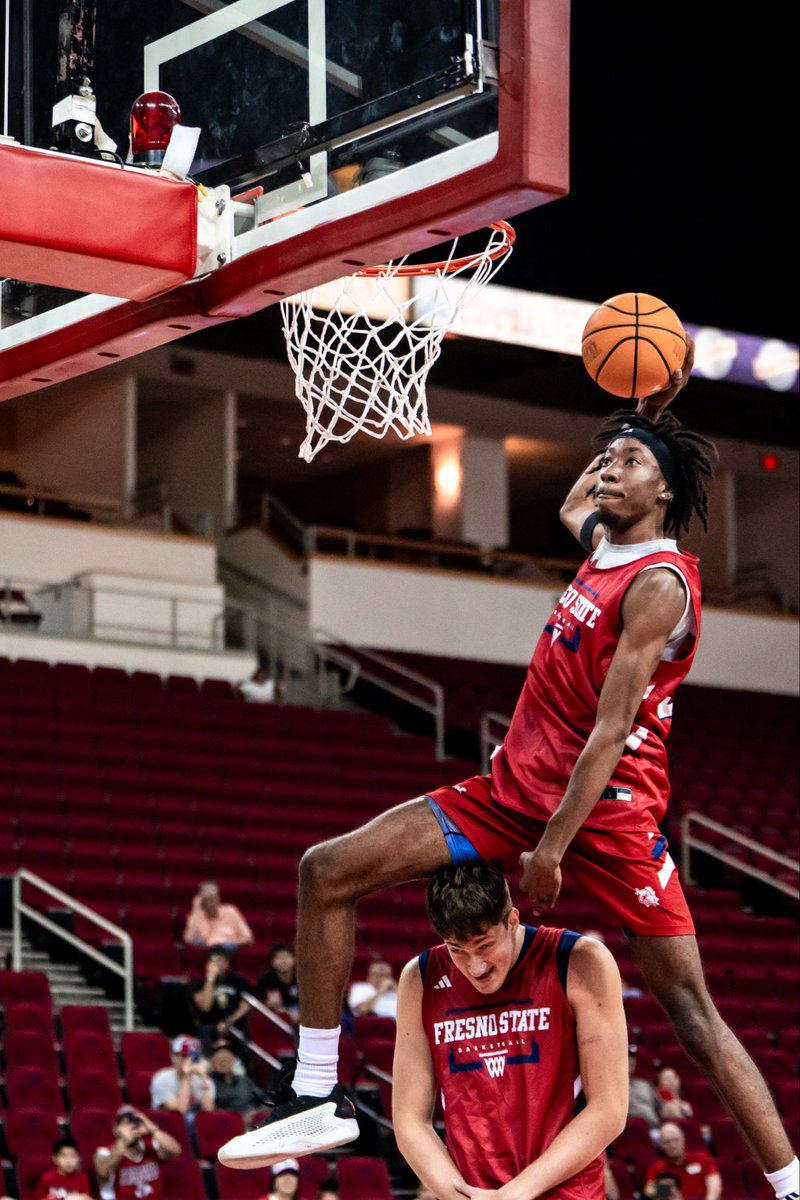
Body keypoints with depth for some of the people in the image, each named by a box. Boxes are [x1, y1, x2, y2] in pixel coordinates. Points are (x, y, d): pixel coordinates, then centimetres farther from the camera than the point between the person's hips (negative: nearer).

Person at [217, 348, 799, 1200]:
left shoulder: (658, 585, -13)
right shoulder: (601, 546, 13)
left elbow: (611, 730, -19)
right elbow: (577, 506, 40)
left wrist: (552, 848, -23)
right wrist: (650, 410, 27)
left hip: (606, 809, -8)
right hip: (513, 788, 9)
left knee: (691, 1011, -7)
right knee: (328, 870, -2)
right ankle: (316, 1096, -1)